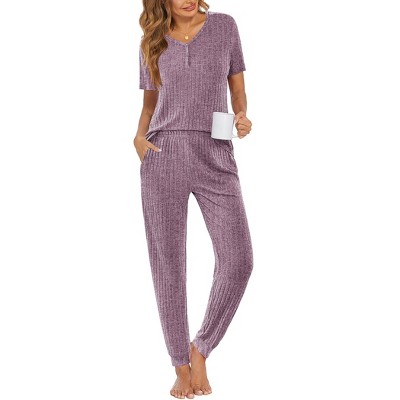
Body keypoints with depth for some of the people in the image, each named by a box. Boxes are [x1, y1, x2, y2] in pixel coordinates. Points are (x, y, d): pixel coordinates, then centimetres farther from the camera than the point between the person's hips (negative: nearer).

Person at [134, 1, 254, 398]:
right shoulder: (152, 41, 10)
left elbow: (238, 89, 13)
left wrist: (242, 119, -9)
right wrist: (138, 137, -4)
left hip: (215, 157, 0)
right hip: (163, 158, 1)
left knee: (238, 261, -14)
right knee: (168, 265, 0)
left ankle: (200, 349, 9)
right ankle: (181, 366, 16)